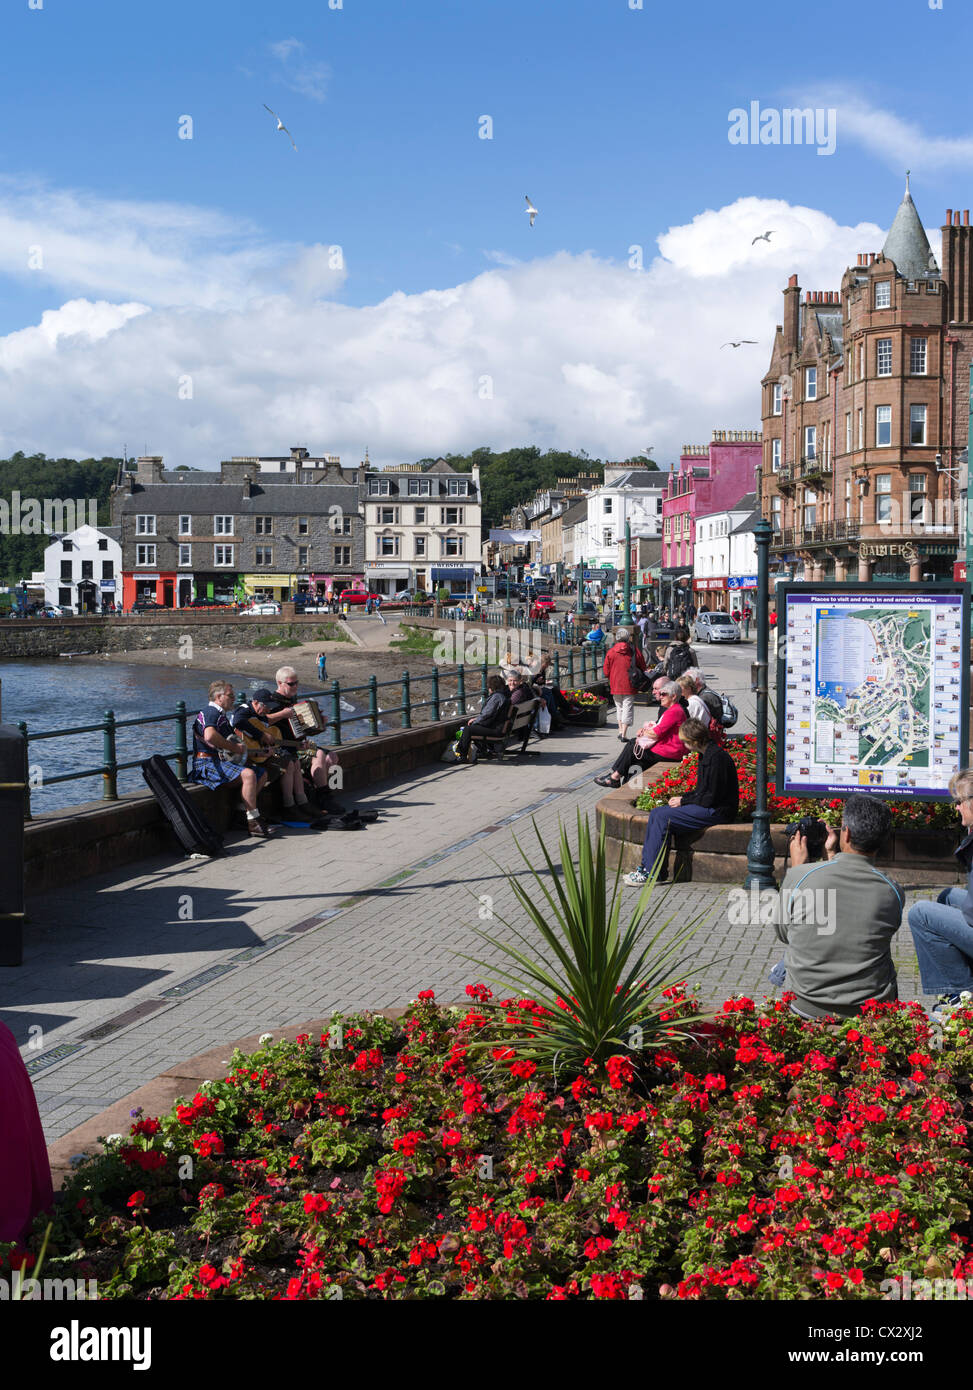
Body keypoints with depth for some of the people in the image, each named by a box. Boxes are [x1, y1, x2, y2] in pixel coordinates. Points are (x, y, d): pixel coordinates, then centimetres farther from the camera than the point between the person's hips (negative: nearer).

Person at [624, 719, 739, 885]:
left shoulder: (717, 757, -19)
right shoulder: (706, 754, 12)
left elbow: (712, 798, -20)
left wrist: (683, 801, -10)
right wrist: (681, 798, 4)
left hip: (717, 811, -10)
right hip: (707, 806, 10)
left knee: (663, 817, -19)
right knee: (656, 813, -1)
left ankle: (655, 873, -13)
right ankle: (646, 865, -2)